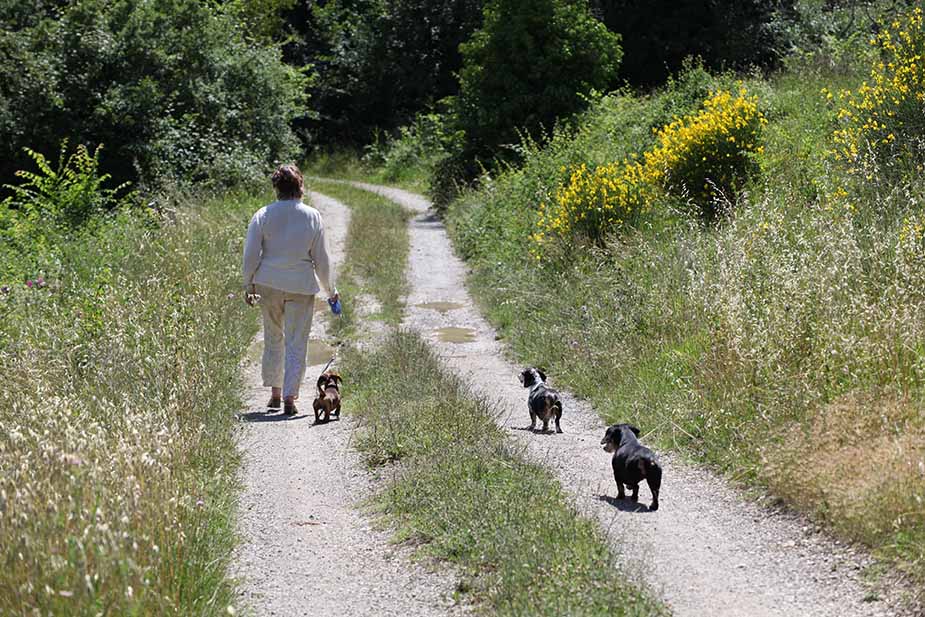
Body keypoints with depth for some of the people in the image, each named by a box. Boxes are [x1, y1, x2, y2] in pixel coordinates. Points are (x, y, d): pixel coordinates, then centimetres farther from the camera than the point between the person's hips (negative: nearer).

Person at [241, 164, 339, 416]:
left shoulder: (263, 215, -3)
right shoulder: (312, 216, -3)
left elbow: (251, 254, -2)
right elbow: (321, 258, 1)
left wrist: (248, 285, 10)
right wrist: (330, 290, 11)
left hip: (269, 284, 1)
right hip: (301, 286, -1)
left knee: (273, 338, 16)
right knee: (296, 343, 2)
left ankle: (275, 392, 23)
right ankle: (289, 397, -4)